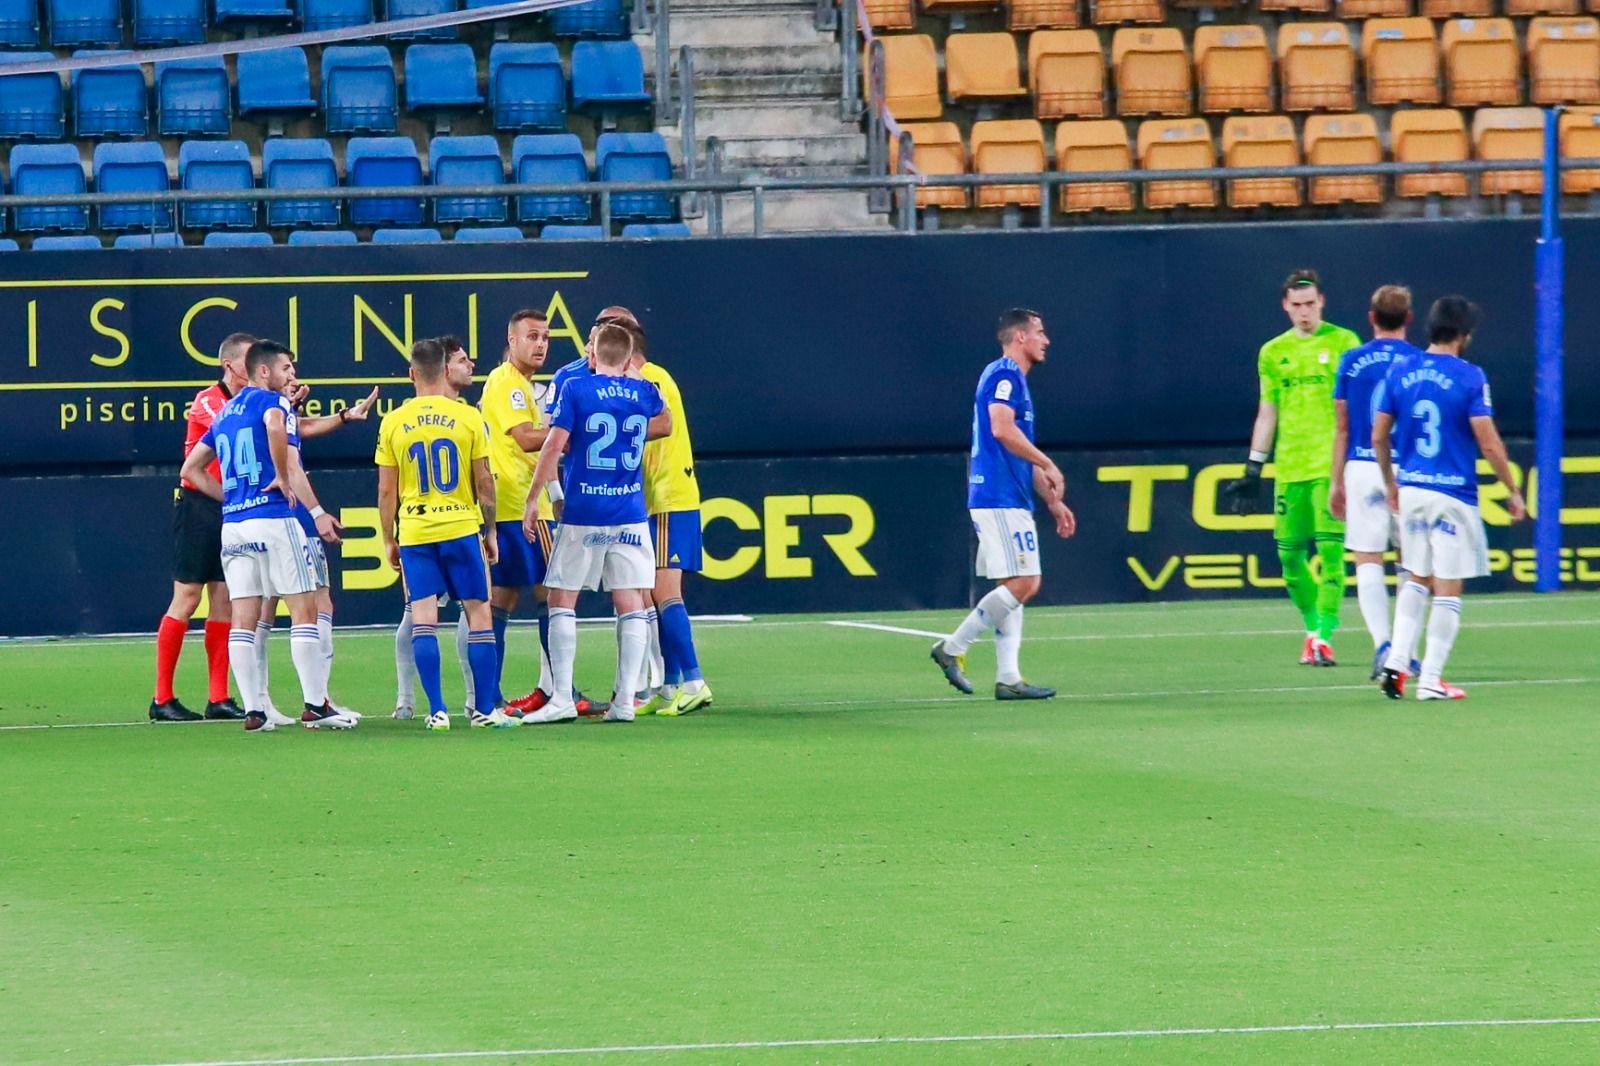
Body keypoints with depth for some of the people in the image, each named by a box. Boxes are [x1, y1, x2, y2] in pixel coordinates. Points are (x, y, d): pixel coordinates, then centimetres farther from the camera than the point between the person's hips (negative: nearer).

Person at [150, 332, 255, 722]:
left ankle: (218, 698, 7)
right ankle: (162, 698, -2)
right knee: (186, 598, -6)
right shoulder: (207, 401, -10)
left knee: (224, 600, 5)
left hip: (233, 510, 7)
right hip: (199, 505, -7)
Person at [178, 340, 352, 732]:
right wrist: (284, 479, -17)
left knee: (243, 619, 4)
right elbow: (275, 425, -28)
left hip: (233, 524, 7)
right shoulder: (273, 401, -3)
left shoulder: (225, 413, 20)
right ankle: (315, 705, -3)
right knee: (304, 610, -1)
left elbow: (192, 469, 24)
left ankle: (253, 711, 1)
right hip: (274, 520, -7)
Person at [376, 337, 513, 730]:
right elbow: (484, 483, 0)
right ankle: (484, 709, 6)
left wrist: (389, 539, 14)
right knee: (478, 613, 7)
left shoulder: (393, 423, 0)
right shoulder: (469, 418, -3)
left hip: (413, 532, 1)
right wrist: (489, 531, 12)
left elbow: (386, 491, 4)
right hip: (462, 527, -1)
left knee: (423, 618, 1)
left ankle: (437, 711, -5)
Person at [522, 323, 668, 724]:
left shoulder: (575, 388, -5)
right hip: (630, 515, 3)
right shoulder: (645, 392, 5)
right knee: (631, 605, 5)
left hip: (582, 514, -3)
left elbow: (554, 444, -11)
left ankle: (562, 698, -3)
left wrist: (533, 500, -6)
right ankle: (624, 700, 1)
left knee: (562, 601, 4)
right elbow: (665, 424, 27)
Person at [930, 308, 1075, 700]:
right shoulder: (1004, 375, -8)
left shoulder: (1014, 379, 23)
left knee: (1016, 587, 7)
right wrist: (1048, 466, -19)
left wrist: (1052, 500, 27)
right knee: (1022, 583, -13)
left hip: (1010, 499, 10)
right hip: (1000, 498, -10)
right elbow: (1002, 429, -23)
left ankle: (1008, 677, 5)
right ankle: (953, 648, -8)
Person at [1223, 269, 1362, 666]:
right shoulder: (1272, 353, 12)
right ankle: (1313, 628, 19)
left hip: (1332, 465, -4)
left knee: (1331, 549, -13)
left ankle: (1324, 635, -10)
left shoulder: (1343, 343, 2)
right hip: (1290, 468, 4)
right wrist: (1253, 471, 12)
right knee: (1289, 554, 2)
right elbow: (1267, 414, 16)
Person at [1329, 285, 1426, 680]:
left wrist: (1336, 481, 14)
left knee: (1367, 561, 0)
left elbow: (1341, 427, 7)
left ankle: (1383, 643, -18)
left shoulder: (1351, 362, 3)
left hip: (1362, 469, 0)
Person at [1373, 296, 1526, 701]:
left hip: (1410, 489, 5)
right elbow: (1488, 443, -13)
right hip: (1453, 493, -5)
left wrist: (1391, 484, 22)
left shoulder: (1399, 373, 3)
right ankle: (1431, 679, 3)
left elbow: (1379, 436, 8)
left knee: (1418, 578, 20)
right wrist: (1513, 492, -3)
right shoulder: (1469, 377, -10)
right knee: (1448, 588, 3)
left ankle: (1396, 661, 7)